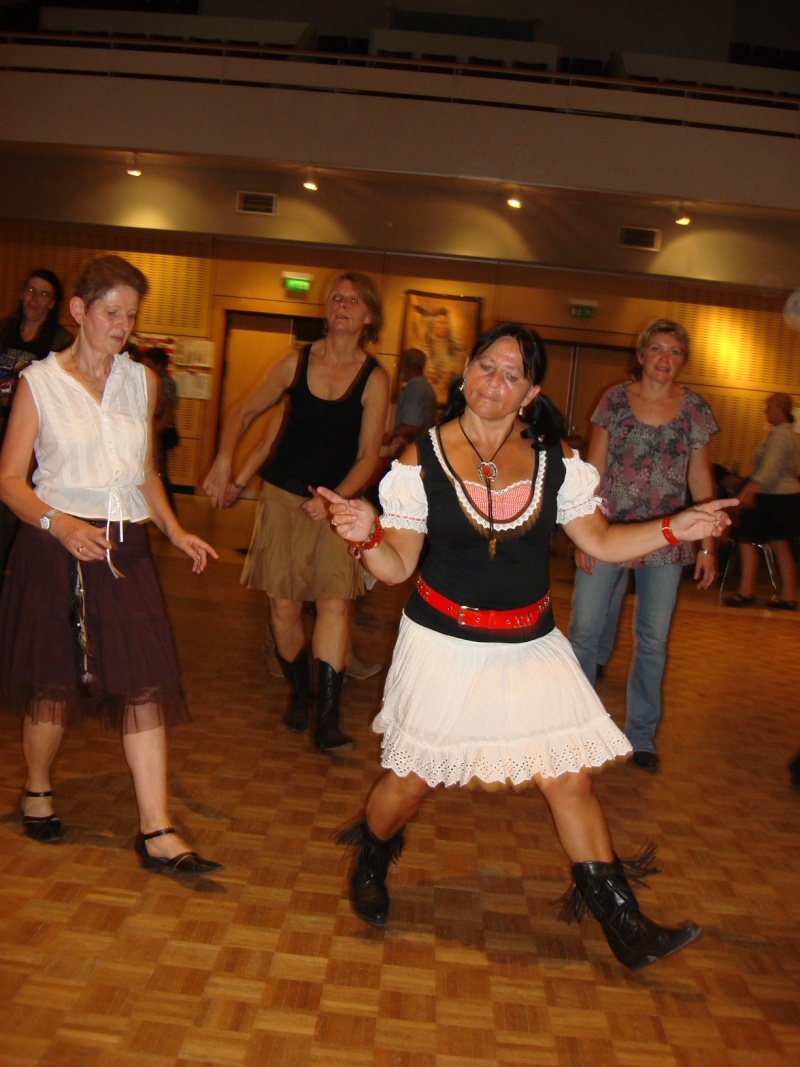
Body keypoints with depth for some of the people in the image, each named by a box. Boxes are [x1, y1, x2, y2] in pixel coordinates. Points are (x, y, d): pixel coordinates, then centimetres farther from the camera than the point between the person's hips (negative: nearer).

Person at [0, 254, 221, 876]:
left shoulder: (142, 381, 13)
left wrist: (175, 530, 8)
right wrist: (59, 523, -20)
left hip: (125, 548, 3)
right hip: (54, 545, -3)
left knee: (145, 683, -5)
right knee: (54, 681, 7)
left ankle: (157, 834, 0)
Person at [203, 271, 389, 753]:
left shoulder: (375, 378, -4)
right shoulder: (296, 362, 3)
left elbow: (368, 455, -5)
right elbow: (245, 412, 11)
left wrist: (334, 500, -20)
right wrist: (225, 460, -5)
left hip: (339, 501, -2)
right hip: (283, 495, 2)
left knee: (335, 601, -14)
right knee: (284, 606, 3)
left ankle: (328, 717, -11)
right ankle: (301, 692, 25)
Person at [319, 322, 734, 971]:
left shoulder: (554, 459, -1)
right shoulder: (421, 460, -7)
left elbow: (600, 541, 5)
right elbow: (397, 567, -7)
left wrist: (676, 528, -7)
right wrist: (366, 534, -27)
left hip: (529, 645, 2)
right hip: (444, 644, -2)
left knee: (571, 778, 3)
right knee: (412, 779, 7)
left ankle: (623, 925, 19)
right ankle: (370, 864, 41)